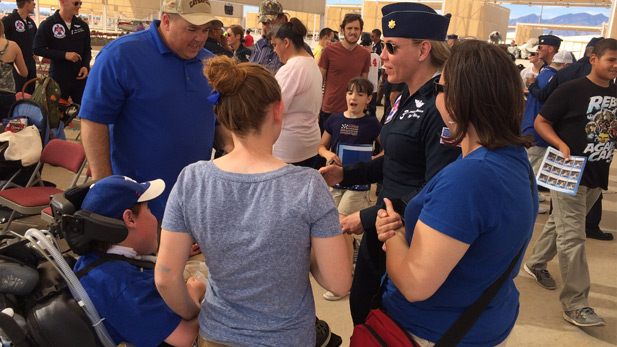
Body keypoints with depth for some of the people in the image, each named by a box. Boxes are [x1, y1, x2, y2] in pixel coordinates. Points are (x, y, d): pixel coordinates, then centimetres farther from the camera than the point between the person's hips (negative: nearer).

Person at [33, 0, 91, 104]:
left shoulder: (83, 25, 5)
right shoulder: (47, 24, -5)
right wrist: (64, 55, -17)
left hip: (80, 77, 3)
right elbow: (37, 49, -7)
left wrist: (86, 66, -5)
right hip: (58, 79, -3)